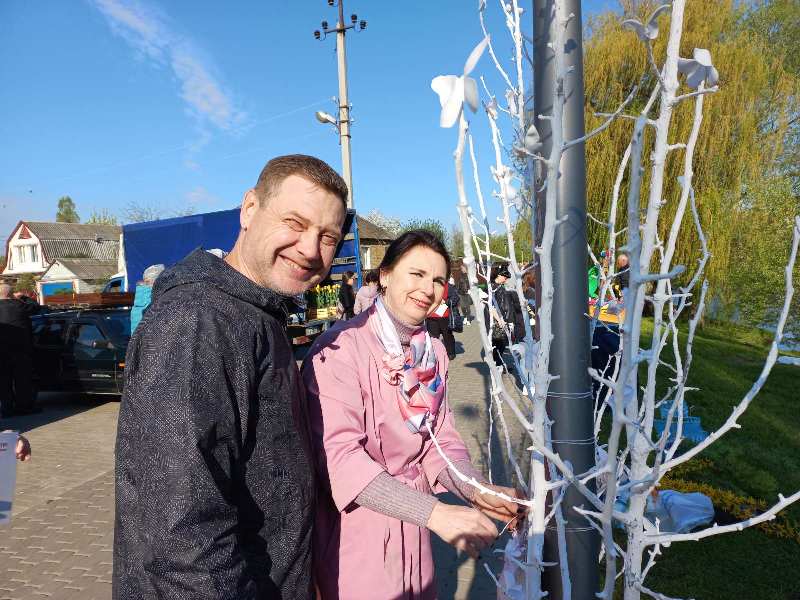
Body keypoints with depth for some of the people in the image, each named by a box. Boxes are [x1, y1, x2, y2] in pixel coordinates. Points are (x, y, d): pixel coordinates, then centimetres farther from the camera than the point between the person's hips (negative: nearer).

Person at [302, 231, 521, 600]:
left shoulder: (433, 352, 1)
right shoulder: (339, 349, -22)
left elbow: (439, 437, 0)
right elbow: (339, 454, -28)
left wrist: (475, 491, -19)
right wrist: (435, 513, -33)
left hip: (411, 523, 6)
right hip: (354, 529, -6)